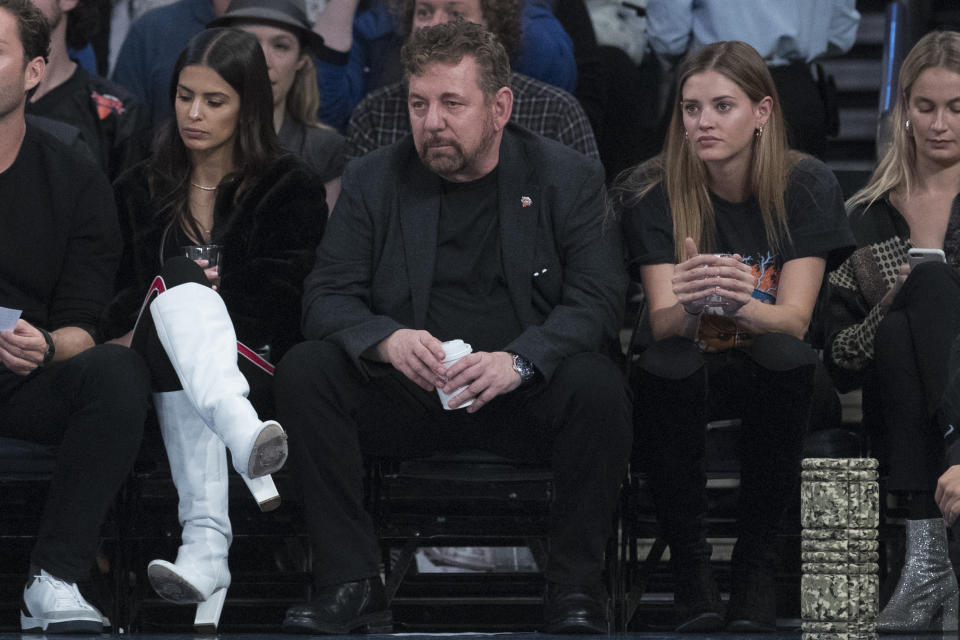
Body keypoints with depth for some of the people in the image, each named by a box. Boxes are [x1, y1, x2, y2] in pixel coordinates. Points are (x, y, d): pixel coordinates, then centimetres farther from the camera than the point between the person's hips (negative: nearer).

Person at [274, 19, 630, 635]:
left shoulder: (569, 178, 3)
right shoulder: (373, 180, 7)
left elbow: (597, 301, -8)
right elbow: (327, 299, -1)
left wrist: (519, 360, -27)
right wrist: (386, 340, -25)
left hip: (521, 398, -2)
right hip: (408, 394, 2)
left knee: (599, 387, -33)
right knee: (303, 371, -24)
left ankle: (576, 588, -17)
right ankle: (352, 584, -21)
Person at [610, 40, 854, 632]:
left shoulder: (806, 186, -8)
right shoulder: (653, 191, -7)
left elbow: (794, 318, -16)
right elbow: (663, 323, -17)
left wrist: (740, 304, -40)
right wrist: (689, 305, -42)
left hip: (770, 377, 0)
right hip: (691, 375, 0)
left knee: (788, 358, -35)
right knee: (665, 363, -35)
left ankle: (757, 560, -22)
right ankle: (689, 559, -21)